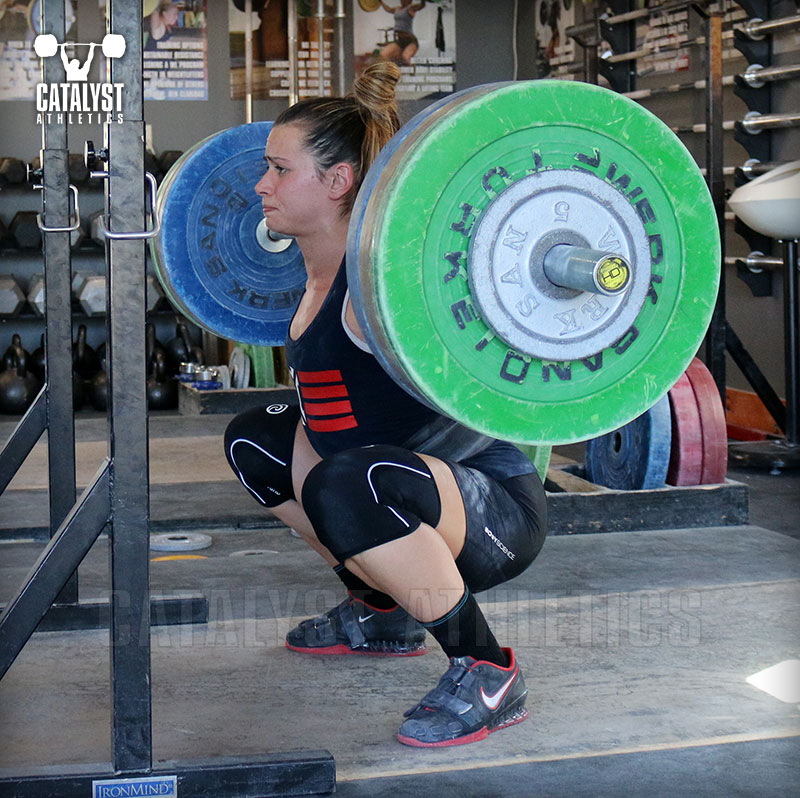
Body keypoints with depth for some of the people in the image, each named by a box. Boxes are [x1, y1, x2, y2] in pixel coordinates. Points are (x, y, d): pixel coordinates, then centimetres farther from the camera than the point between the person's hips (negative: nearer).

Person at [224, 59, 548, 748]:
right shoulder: (325, 264, 3)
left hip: (496, 509, -10)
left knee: (348, 485, -40)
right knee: (255, 442, 22)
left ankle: (488, 675, -18)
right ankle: (380, 613, 28)